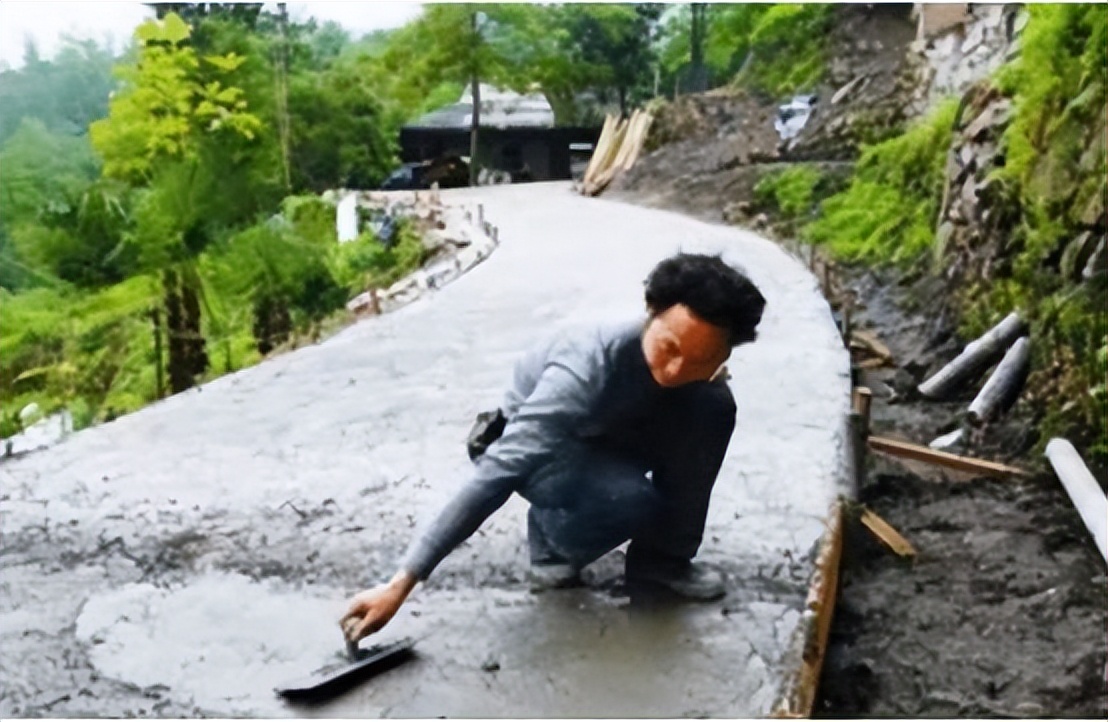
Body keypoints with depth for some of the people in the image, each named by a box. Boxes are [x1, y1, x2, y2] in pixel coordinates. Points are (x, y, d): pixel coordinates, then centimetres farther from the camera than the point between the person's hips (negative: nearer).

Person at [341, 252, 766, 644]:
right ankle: (555, 538, 1)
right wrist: (403, 582, -47)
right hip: (540, 447, -5)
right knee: (631, 500, -34)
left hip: (611, 437, 5)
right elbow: (498, 471, -45)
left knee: (712, 411, -20)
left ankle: (661, 555, -1)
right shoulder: (587, 369, -41)